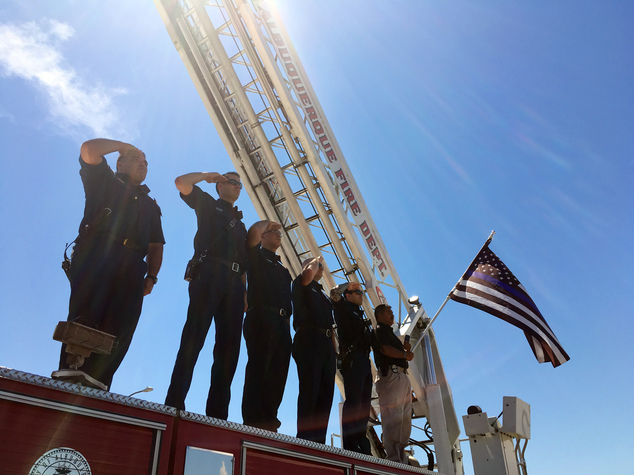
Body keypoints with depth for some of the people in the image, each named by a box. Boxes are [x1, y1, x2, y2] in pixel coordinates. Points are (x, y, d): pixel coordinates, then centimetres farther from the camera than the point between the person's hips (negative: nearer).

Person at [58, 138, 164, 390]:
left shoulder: (151, 205, 34)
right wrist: (124, 145, 24)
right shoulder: (104, 182, 27)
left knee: (117, 332, -14)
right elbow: (89, 149, 8)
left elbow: (156, 246, 23)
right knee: (85, 319, -22)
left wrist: (151, 276, 6)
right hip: (95, 254, -3)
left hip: (131, 267, 3)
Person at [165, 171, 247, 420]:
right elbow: (181, 182, 2)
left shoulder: (240, 224, 32)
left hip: (234, 283, 6)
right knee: (194, 336, -16)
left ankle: (217, 413, -4)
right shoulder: (209, 205, 19)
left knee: (229, 347, -4)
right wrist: (207, 175, 17)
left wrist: (244, 292, 11)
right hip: (208, 274, -5)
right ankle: (174, 403, -18)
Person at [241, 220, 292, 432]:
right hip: (261, 317, -6)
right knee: (259, 367, -13)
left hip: (281, 322, 6)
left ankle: (269, 420, 1)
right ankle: (253, 420, -14)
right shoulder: (257, 256, 11)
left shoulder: (282, 269, 29)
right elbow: (253, 231, -5)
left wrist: (287, 319, 13)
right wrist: (268, 223, 11)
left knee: (277, 373, 0)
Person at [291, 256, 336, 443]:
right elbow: (308, 272, -16)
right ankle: (304, 438, -11)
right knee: (309, 391, -13)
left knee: (325, 394, 2)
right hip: (308, 340, -7)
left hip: (326, 345, 8)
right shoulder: (301, 285, 9)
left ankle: (319, 439, 4)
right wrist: (316, 260, 5)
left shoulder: (323, 294, 29)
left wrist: (334, 349, 15)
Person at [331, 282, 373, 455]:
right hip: (352, 359, -9)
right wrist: (347, 284, -6)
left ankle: (361, 445, 10)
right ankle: (350, 444, -15)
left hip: (364, 362, 9)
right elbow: (335, 293, -18)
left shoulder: (359, 314, 28)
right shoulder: (344, 308, 4)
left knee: (364, 405, 7)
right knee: (353, 402, -14)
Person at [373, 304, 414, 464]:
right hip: (391, 374, -10)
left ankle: (401, 454, 14)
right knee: (393, 416, -12)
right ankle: (393, 457, -12)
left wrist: (405, 347, 8)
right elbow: (385, 349, -17)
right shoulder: (380, 330, -1)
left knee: (404, 416, 9)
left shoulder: (389, 332, 29)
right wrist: (405, 354, -10)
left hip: (401, 376, 10)